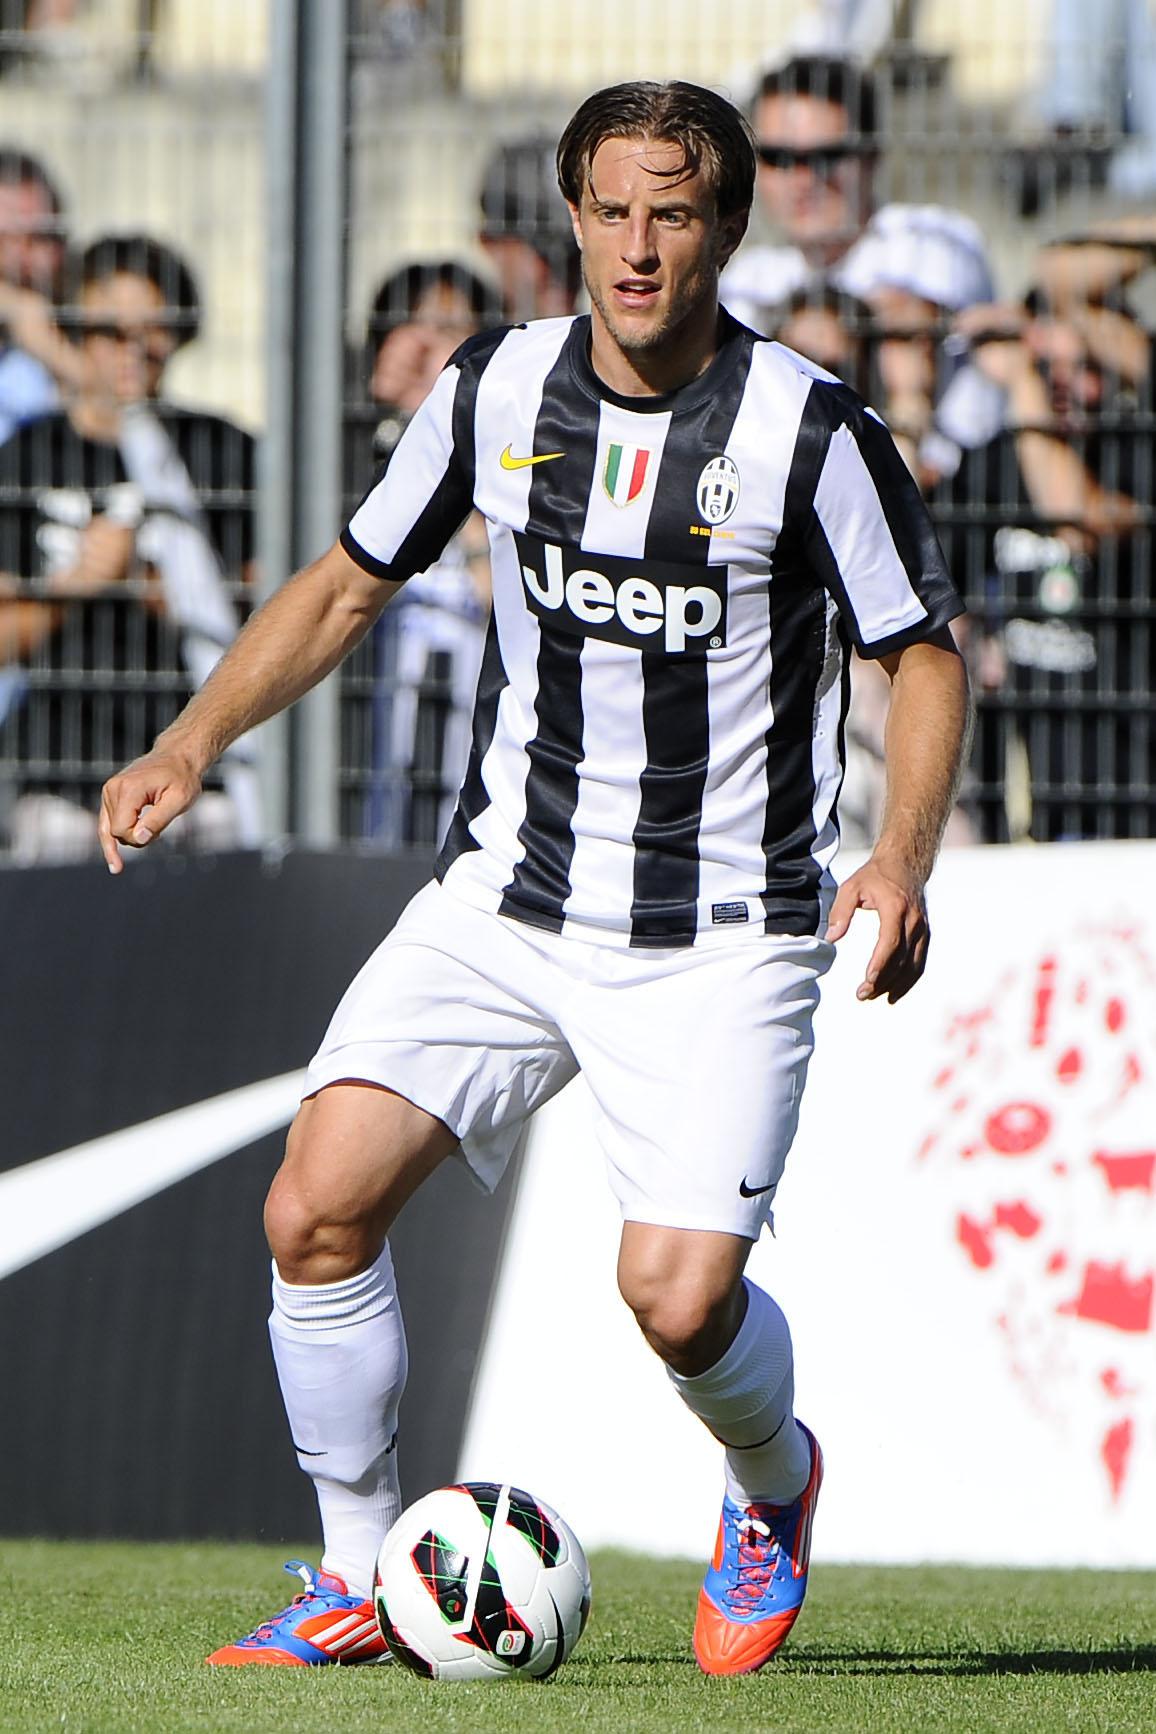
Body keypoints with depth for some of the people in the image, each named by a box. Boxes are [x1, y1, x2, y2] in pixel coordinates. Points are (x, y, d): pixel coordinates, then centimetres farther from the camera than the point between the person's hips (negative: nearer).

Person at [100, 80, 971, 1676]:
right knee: (318, 1206, -13)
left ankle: (774, 1485, 20)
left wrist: (901, 861, -18)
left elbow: (926, 654, -2)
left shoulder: (810, 429, -11)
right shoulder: (496, 389, 0)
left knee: (679, 1298, -16)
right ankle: (363, 1578, 5)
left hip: (721, 936, -3)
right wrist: (193, 744, 2)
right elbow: (349, 584, 14)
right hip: (504, 899, 4)